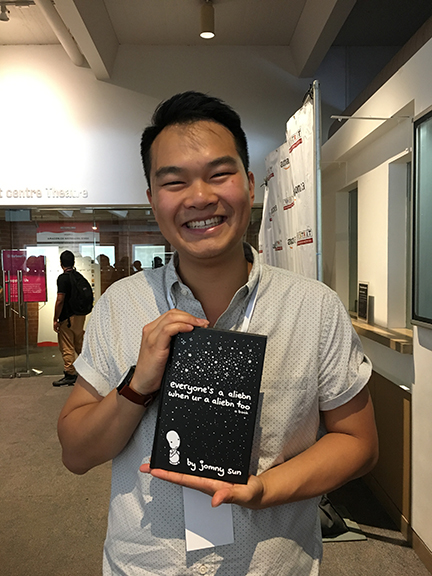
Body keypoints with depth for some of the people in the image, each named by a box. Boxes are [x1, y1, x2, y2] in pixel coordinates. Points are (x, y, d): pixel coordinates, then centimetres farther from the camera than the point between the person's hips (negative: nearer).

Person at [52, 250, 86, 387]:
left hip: (67, 318, -8)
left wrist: (55, 319, -12)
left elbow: (60, 300, -18)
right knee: (79, 345, 18)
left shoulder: (63, 278, -14)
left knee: (67, 348, 0)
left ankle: (70, 375, 5)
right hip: (80, 315, 8)